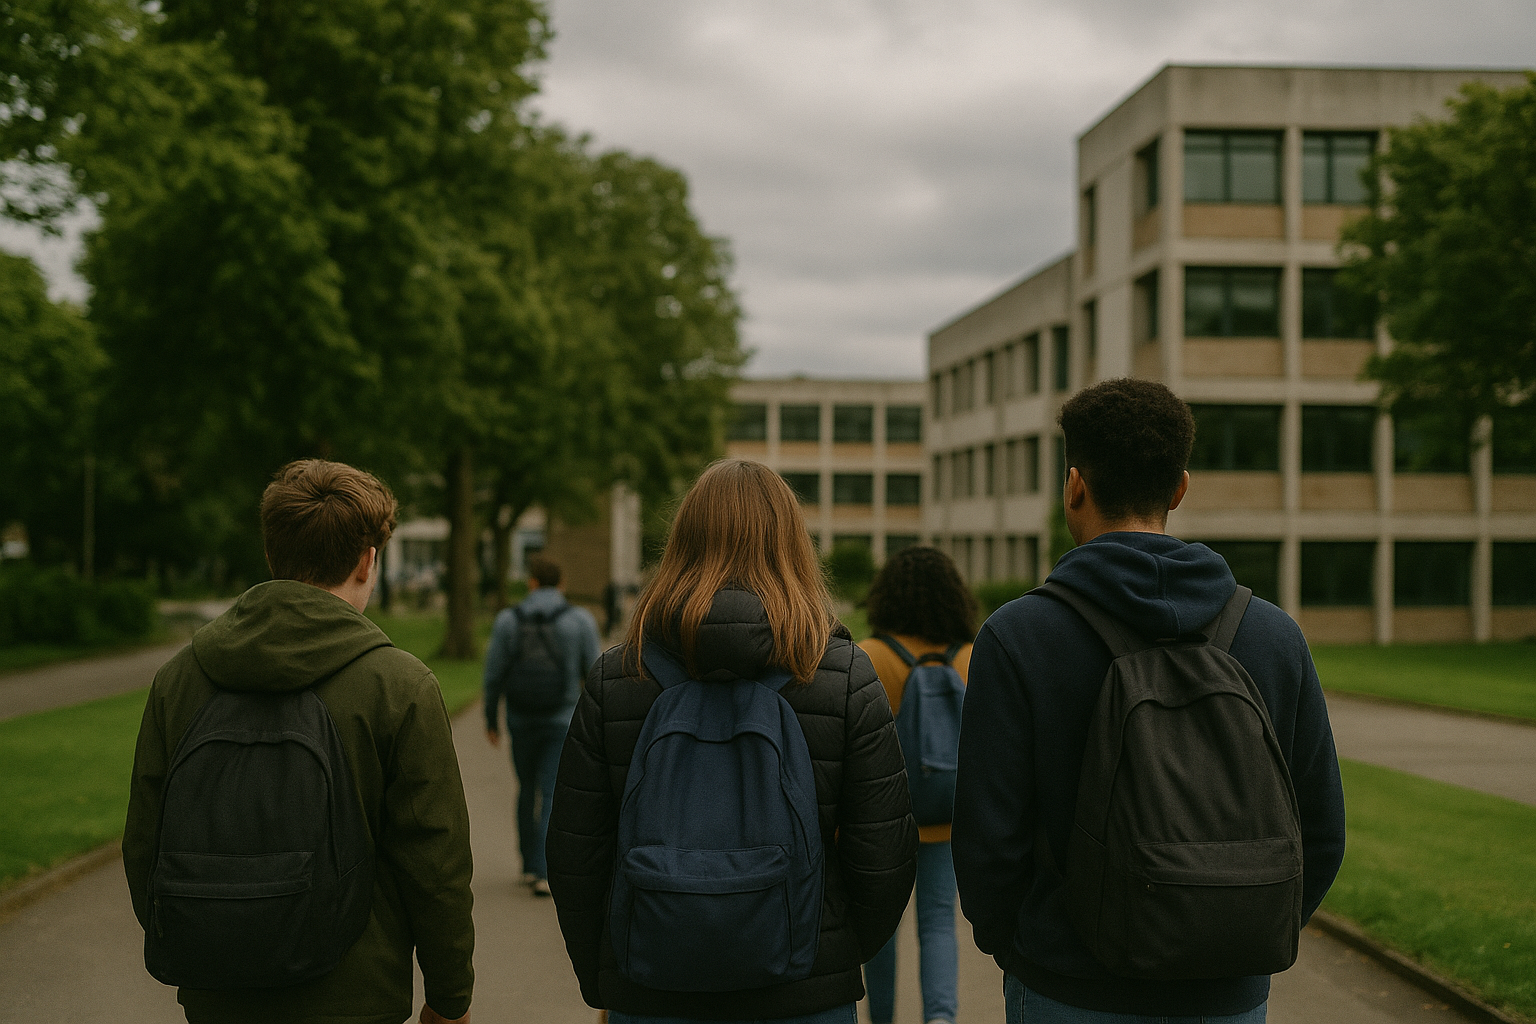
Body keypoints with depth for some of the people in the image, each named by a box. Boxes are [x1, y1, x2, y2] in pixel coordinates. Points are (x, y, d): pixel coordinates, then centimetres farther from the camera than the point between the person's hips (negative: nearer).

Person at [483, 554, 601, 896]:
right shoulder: (581, 620, -5)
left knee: (528, 790, 19)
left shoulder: (508, 621, -3)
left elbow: (494, 675, -1)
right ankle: (543, 871, -13)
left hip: (521, 721, 2)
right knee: (554, 795, -2)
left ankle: (530, 864, 28)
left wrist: (491, 719, 10)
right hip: (564, 719, -2)